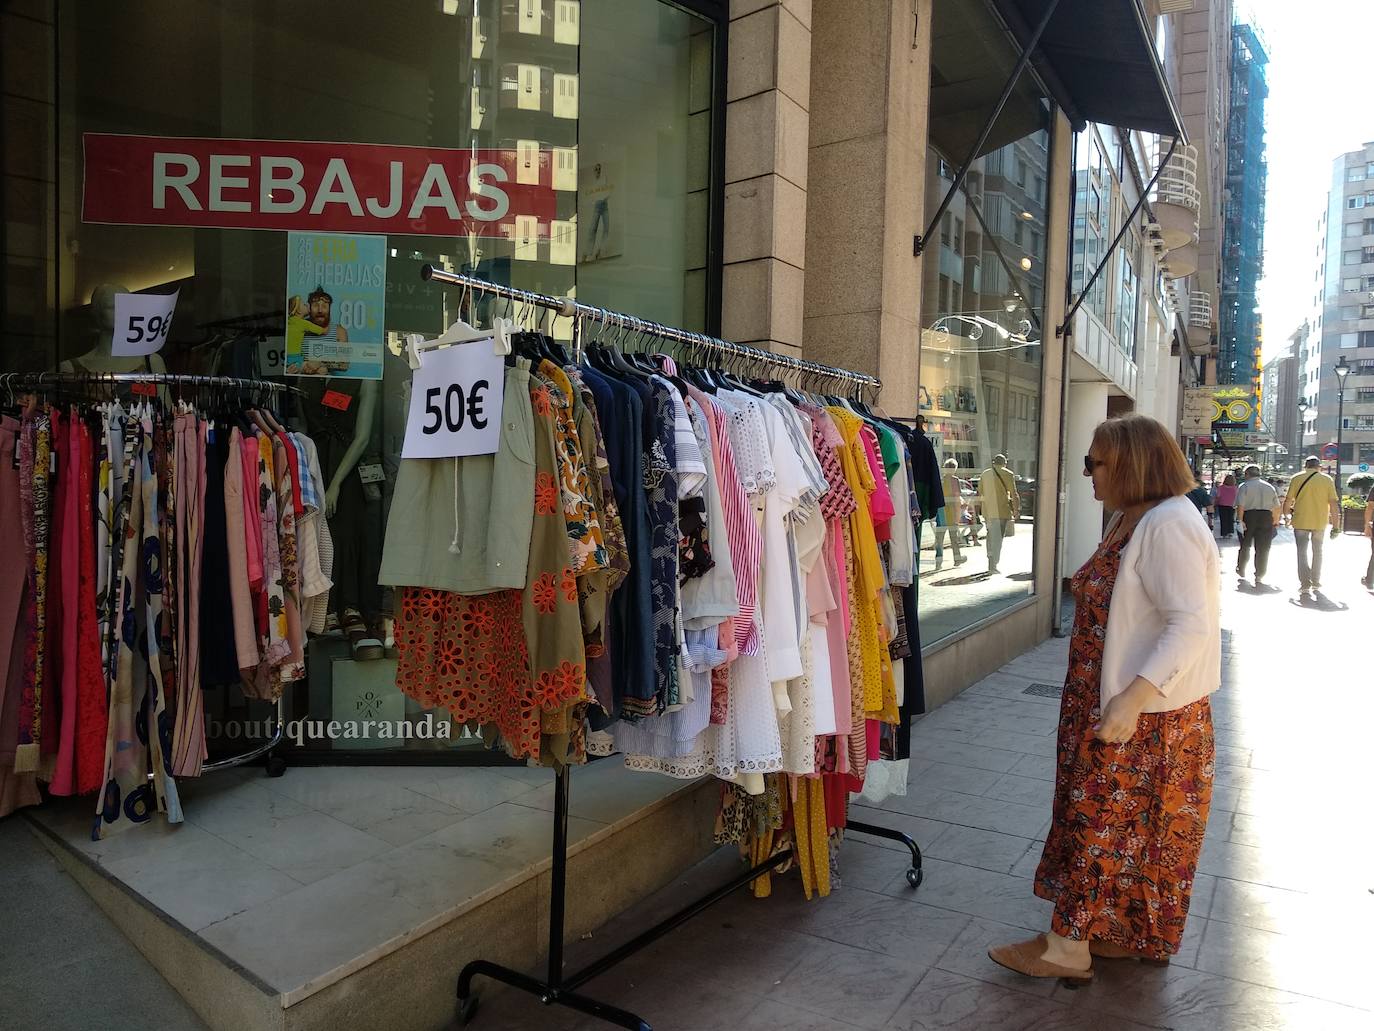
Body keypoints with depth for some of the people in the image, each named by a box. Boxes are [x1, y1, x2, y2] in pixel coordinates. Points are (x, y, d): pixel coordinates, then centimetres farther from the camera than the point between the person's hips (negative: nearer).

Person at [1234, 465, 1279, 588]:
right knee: (1263, 549, 4)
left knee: (1245, 546, 15)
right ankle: (1259, 577, 2)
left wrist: (1240, 520, -13)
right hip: (1266, 517, 2)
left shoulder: (1244, 486, -3)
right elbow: (1276, 507, 9)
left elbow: (1240, 506, -14)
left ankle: (1241, 570, 29)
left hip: (1249, 517, -2)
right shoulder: (1270, 487, 10)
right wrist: (1275, 521, 19)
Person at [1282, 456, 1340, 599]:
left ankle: (1304, 586, -7)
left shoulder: (1297, 478, -2)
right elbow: (1334, 504, -3)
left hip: (1301, 522, -2)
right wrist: (1336, 526, 1)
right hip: (1320, 523, 2)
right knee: (1317, 552, 18)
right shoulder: (1327, 480, 0)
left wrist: (1287, 515, 17)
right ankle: (1316, 584, 26)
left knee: (1302, 553, 3)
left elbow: (1288, 501, -3)